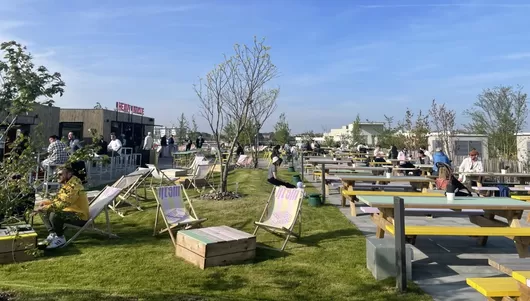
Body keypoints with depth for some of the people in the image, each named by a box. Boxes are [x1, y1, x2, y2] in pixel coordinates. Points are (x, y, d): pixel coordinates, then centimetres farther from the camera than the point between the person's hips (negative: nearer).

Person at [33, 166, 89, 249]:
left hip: (80, 217, -10)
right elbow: (58, 199, 14)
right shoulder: (67, 185, 9)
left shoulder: (74, 186, -23)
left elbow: (62, 204, -32)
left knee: (54, 215, -31)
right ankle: (52, 233, 4)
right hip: (71, 212, 10)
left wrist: (44, 208, -29)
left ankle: (60, 238, -9)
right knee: (45, 212, 8)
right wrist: (46, 202, -3)